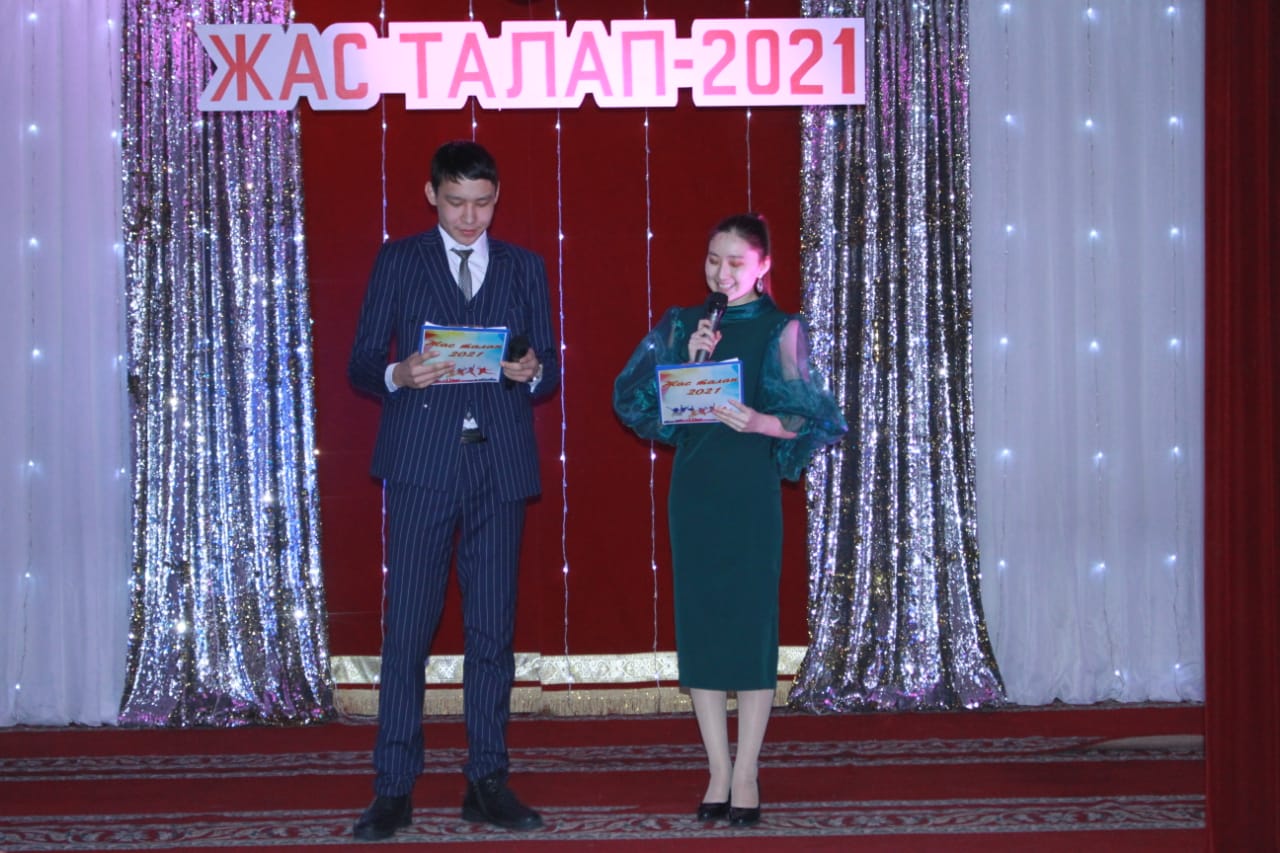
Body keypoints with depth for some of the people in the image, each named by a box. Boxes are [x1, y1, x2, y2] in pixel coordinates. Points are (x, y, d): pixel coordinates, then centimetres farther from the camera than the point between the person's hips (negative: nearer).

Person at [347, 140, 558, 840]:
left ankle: (487, 782, 11)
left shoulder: (523, 268, 15)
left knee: (493, 628, 4)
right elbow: (361, 365, 5)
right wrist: (398, 375, -16)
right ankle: (393, 789, -1)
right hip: (422, 465, -2)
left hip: (500, 465, 2)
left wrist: (532, 372, -10)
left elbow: (549, 371, 13)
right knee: (407, 626, -5)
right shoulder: (398, 262, 9)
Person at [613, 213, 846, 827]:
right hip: (693, 485, 3)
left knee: (752, 620, -2)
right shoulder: (683, 326, 10)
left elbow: (812, 419, -3)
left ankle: (745, 776, 5)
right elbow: (636, 400, 5)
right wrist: (689, 360, -7)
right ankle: (718, 773, 11)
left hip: (750, 487, -3)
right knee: (699, 621, 3)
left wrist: (760, 421, -21)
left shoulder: (780, 330, 0)